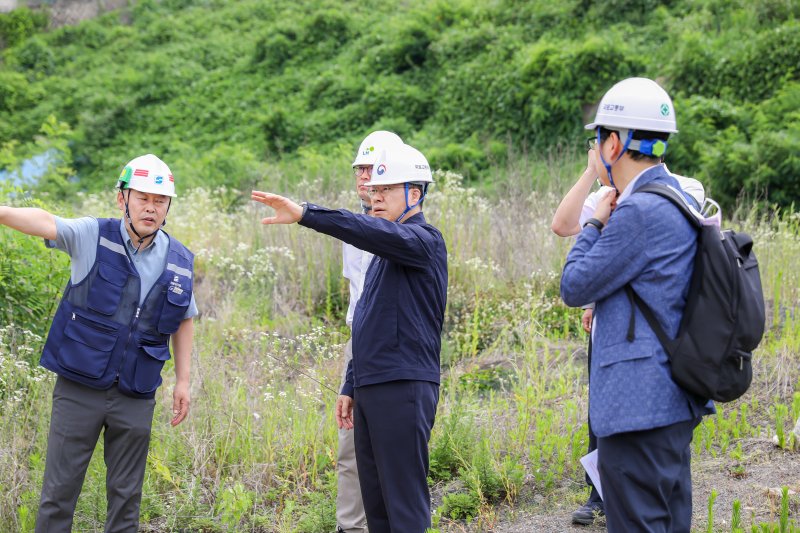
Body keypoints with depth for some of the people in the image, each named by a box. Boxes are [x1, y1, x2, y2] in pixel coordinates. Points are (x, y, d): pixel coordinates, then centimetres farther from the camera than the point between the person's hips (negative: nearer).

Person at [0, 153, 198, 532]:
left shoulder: (180, 261, 2)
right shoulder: (93, 237, -6)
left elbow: (183, 320, 15)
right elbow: (45, 223, -25)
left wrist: (183, 380, 11)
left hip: (136, 397, 2)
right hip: (80, 388, -2)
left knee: (126, 494, 11)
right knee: (59, 490, 3)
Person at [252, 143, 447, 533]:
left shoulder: (423, 240, -8)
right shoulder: (386, 250, 22)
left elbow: (373, 232, -30)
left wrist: (305, 214, -38)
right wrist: (351, 387, 22)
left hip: (403, 388, -9)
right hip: (371, 389, 9)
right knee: (374, 501, 11)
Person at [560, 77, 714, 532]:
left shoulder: (639, 211, -18)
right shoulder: (681, 201, 12)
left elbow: (575, 287, -11)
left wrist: (596, 225, 0)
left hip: (638, 407, -10)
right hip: (675, 402, 10)